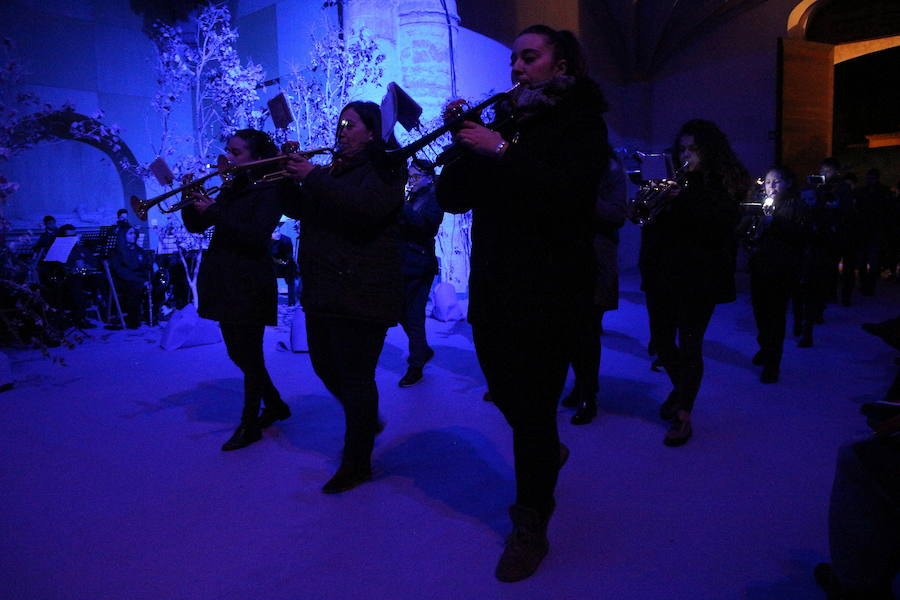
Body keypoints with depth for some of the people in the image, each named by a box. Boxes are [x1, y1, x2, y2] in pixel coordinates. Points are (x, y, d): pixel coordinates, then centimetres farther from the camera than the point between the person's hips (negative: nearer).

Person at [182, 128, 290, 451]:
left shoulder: (269, 189, -7)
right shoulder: (231, 188, 13)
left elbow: (257, 235, -22)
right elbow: (195, 225, 13)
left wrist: (215, 212, -23)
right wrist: (192, 200, -5)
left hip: (248, 285, -8)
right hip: (224, 282, 8)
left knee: (249, 356, 2)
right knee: (239, 353, 15)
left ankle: (249, 424, 16)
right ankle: (275, 405, 33)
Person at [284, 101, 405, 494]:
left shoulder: (385, 167, -5)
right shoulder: (337, 169, 19)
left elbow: (365, 207, -24)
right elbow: (301, 211, 17)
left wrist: (314, 178, -20)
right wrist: (291, 177, 1)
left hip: (361, 292, -9)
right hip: (322, 289, 9)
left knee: (355, 378, -3)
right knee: (326, 369, 17)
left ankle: (357, 464, 10)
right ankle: (367, 421, 40)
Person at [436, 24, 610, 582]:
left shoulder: (582, 123, -1)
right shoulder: (502, 122, 12)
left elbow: (565, 191, -22)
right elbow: (453, 199, 6)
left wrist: (500, 151, -20)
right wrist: (465, 144, -8)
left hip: (548, 291, -5)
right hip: (491, 286, 6)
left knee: (533, 409, -1)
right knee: (506, 394, 17)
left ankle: (531, 529, 17)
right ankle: (549, 452, 47)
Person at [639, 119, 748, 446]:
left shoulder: (725, 184, 1)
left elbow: (720, 223, -15)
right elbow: (651, 220, 9)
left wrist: (683, 198, -19)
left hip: (699, 277, -4)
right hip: (662, 272, 4)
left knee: (689, 345, -3)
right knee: (661, 340, 8)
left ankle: (683, 414, 9)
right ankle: (680, 386, 37)